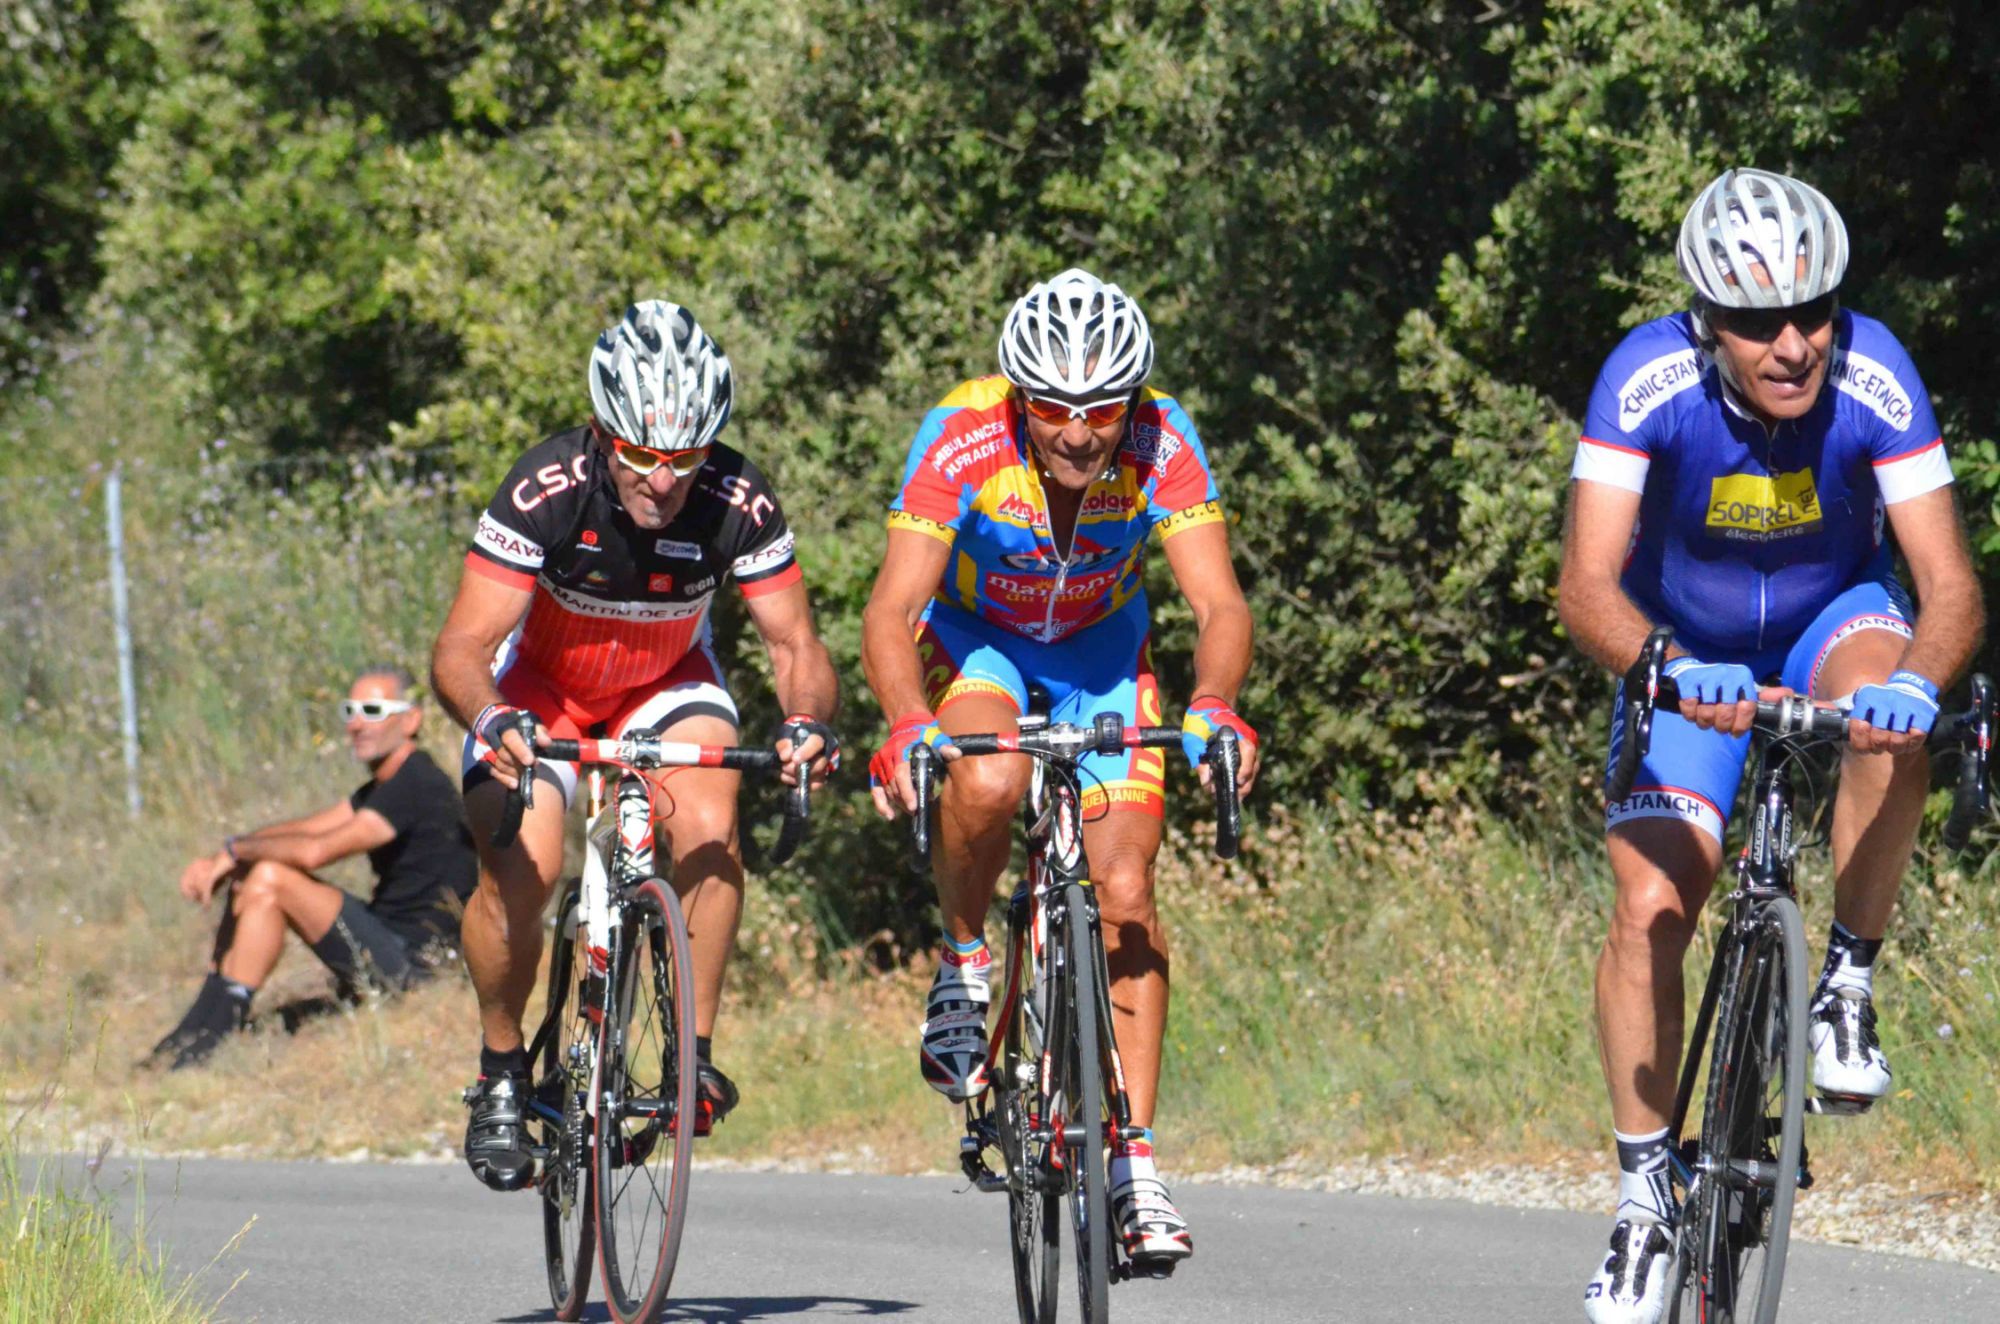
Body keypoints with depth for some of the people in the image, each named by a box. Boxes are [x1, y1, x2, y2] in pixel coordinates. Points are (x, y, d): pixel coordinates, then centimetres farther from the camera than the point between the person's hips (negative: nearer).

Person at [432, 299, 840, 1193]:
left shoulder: (738, 505, -28)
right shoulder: (547, 490, -33)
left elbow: (794, 643, -22)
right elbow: (463, 647, -33)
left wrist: (807, 722, -45)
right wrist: (490, 719, -55)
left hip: (666, 683, 1)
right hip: (540, 683, -1)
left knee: (708, 830, -27)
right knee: (520, 869, -22)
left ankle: (695, 1052, -13)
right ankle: (500, 1074, 1)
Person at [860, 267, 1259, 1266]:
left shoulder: (1161, 442, -28)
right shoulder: (961, 440, -32)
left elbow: (1218, 603, -31)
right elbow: (892, 611, -36)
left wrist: (1212, 706, -51)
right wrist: (909, 726, -55)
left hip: (1099, 646, 2)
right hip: (973, 633, -2)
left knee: (1125, 888, -11)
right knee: (987, 781, -35)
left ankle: (1134, 1165, -4)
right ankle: (962, 967, -6)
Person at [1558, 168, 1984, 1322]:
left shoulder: (1873, 376, -29)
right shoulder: (1650, 381, -30)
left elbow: (1951, 586, -31)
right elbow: (1589, 584, -35)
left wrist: (1918, 678, -52)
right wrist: (1666, 671, -55)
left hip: (1835, 618, 0)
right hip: (1691, 653, 0)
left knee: (1886, 721, -35)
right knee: (1651, 908, -14)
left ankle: (1850, 988, -16)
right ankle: (1645, 1200, -2)